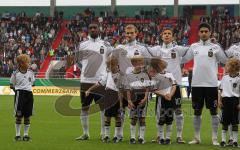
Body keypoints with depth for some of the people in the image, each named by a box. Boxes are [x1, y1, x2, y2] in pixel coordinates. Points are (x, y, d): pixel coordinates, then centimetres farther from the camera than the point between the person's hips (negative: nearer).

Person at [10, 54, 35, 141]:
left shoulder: (30, 73, 6)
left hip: (29, 94, 4)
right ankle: (17, 135, 7)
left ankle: (26, 134, 14)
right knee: (19, 115, -2)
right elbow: (11, 85, 3)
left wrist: (28, 87, 11)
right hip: (20, 94, -4)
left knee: (27, 116, 5)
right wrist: (17, 90, -5)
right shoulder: (15, 74, -5)